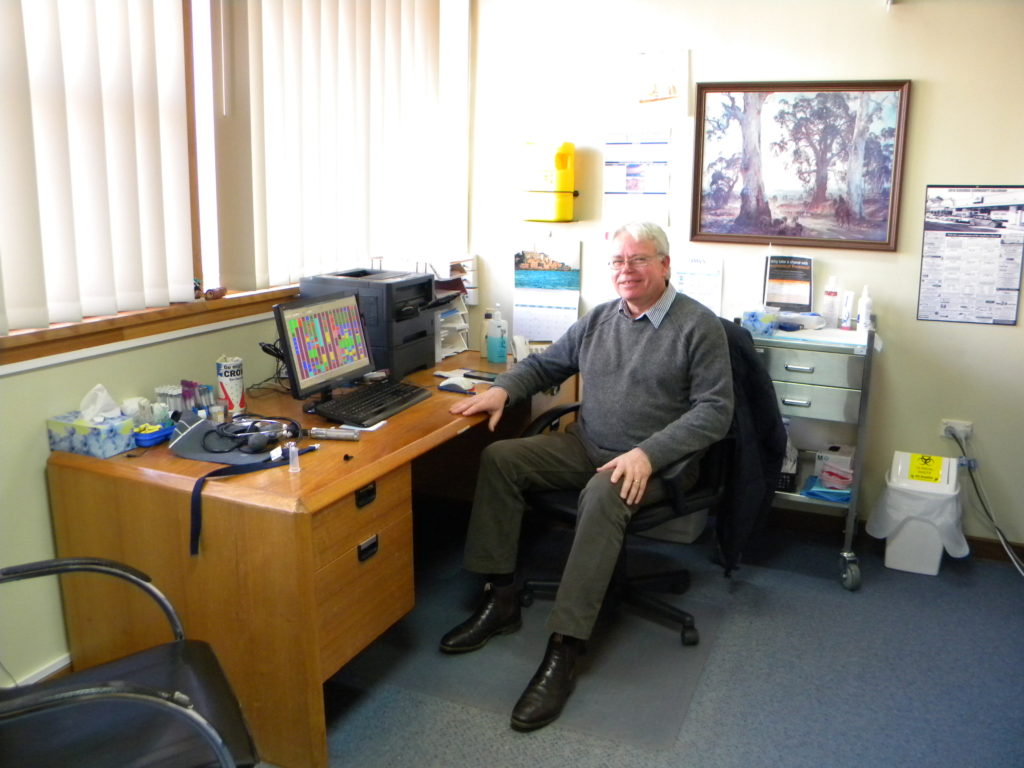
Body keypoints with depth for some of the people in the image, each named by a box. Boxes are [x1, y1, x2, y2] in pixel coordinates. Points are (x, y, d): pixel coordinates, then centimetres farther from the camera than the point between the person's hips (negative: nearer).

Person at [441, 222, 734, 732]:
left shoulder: (699, 326, -6)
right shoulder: (598, 320, 12)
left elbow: (715, 411, -12)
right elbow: (545, 364, 22)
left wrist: (647, 454, -24)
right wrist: (503, 389, 0)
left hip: (656, 462, -6)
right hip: (585, 446, 7)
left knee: (602, 495, -37)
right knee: (498, 457, -10)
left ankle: (563, 651, -32)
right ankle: (500, 598, -6)